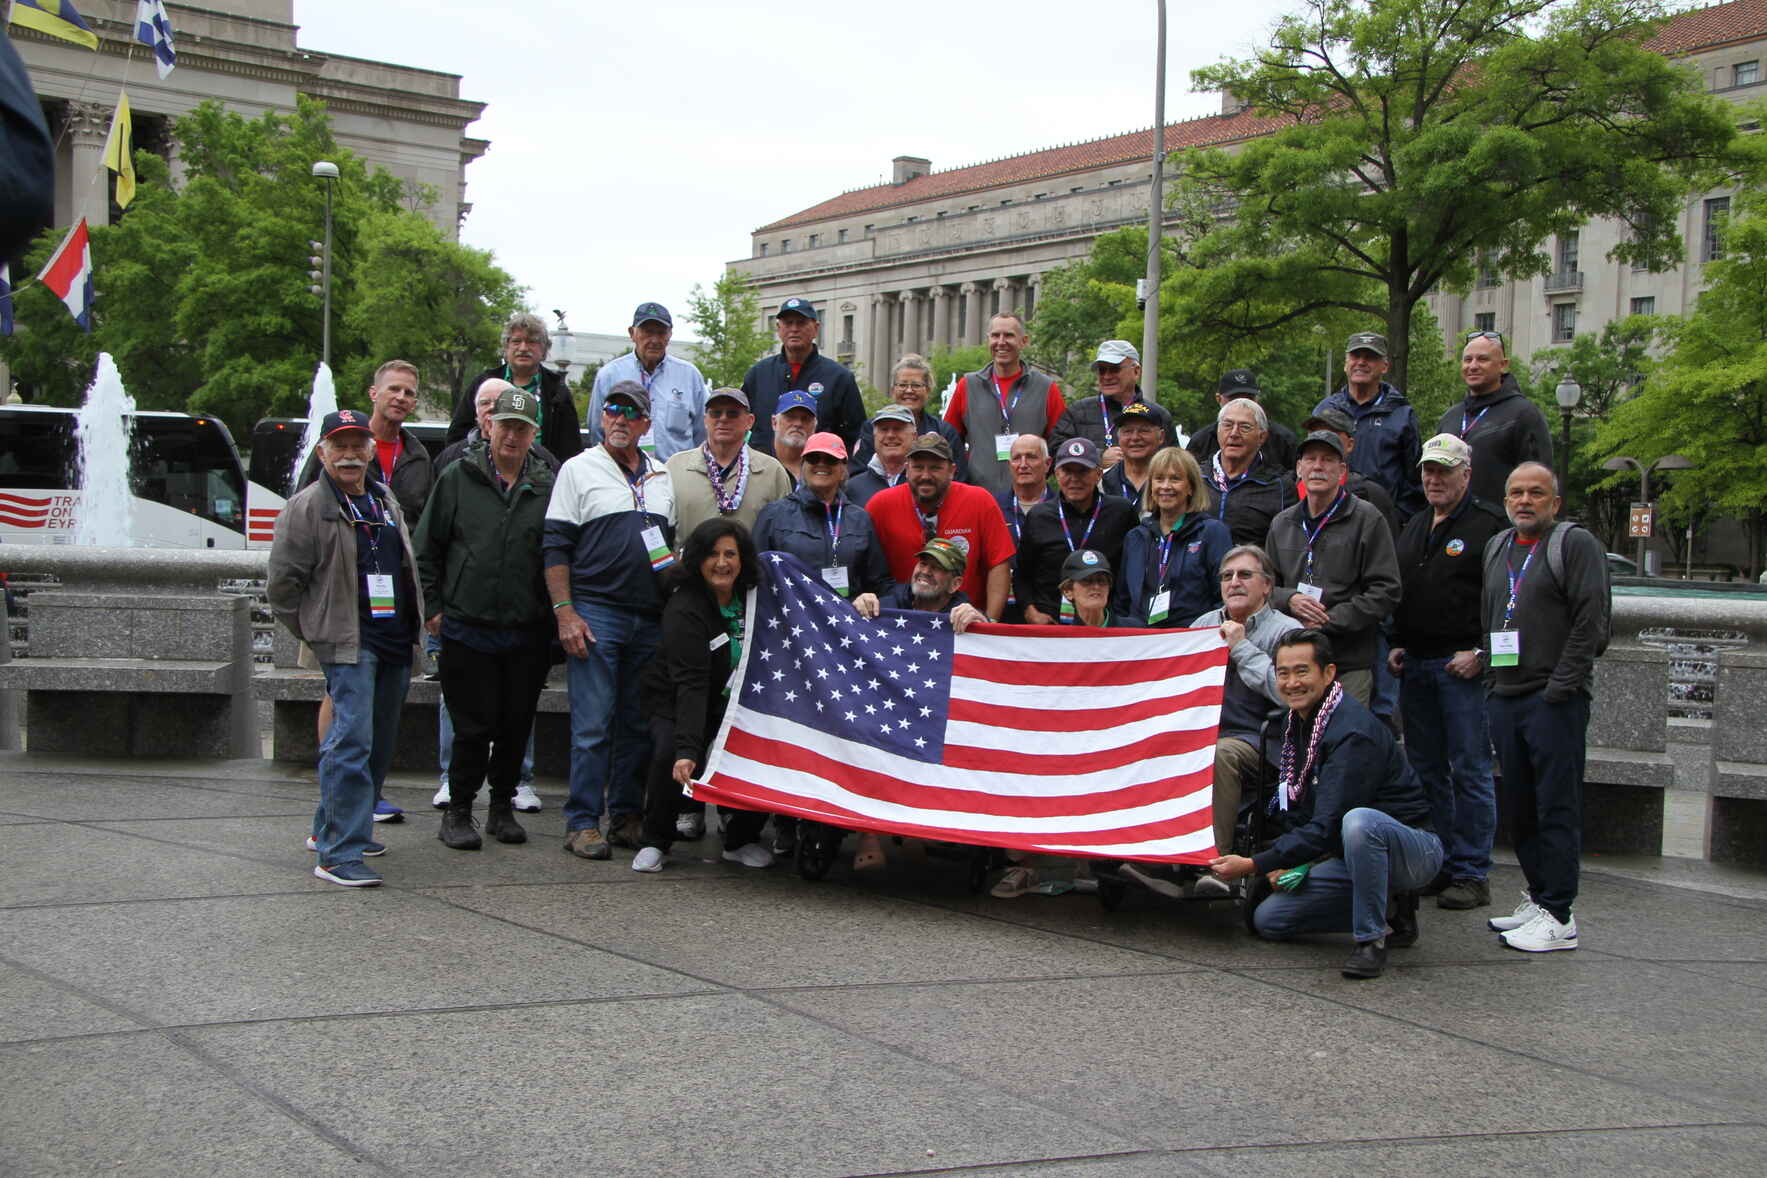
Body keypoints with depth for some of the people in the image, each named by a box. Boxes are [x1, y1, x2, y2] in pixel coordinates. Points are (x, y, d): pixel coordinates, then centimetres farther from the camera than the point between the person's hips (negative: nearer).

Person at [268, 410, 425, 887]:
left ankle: (332, 829, 29)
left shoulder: (387, 502, 17)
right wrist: (313, 632, -1)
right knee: (352, 741, -17)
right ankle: (339, 854, -17)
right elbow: (283, 582, -3)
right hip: (347, 643, -7)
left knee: (380, 744, 13)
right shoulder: (306, 508, -4)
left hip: (395, 641, 8)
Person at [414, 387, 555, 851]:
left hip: (526, 634, 2)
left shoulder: (547, 487, 6)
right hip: (467, 629, -2)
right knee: (474, 726, -2)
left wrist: (554, 614, 3)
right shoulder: (458, 478, 3)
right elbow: (427, 548, 6)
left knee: (516, 725, 8)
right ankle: (457, 812, 13)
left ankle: (502, 807, 24)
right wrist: (433, 606, 1)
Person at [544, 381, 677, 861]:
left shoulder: (661, 476, 16)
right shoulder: (578, 470, 2)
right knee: (592, 726, -6)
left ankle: (627, 816, 16)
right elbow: (555, 547, -3)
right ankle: (582, 823, -1)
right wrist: (564, 612, -11)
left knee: (638, 725, 8)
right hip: (595, 613, -5)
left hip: (650, 619, 5)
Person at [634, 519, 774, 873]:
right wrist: (687, 748, -42)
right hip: (676, 705, -4)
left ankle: (742, 841, 1)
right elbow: (690, 684, -32)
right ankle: (655, 842, -6)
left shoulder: (750, 596, -3)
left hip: (736, 704, 4)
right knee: (668, 753, -32)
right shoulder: (684, 610, -23)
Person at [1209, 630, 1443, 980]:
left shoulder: (1353, 733, -25)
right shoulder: (1295, 722, 4)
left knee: (1358, 821, -41)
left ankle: (1372, 939, -22)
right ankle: (1390, 909, 10)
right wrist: (1288, 863, -2)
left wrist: (1255, 865, -30)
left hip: (1412, 849, -9)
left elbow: (1327, 827, -30)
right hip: (1346, 854, 9)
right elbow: (1293, 809, 14)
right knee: (1268, 919, -1)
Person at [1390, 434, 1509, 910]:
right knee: (1426, 771, 11)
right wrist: (1396, 645, 12)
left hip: (1463, 667, -7)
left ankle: (1471, 874, 1)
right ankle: (1435, 866, 19)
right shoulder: (1415, 528, 18)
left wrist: (1481, 652, -15)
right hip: (1415, 665, 8)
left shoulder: (1488, 525, -6)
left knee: (1470, 772, -3)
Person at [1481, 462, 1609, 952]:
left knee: (1557, 807, -6)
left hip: (1555, 698, -7)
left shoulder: (1576, 544, -3)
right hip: (1505, 698, 7)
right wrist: (1491, 683, 14)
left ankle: (1558, 916, -5)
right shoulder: (1497, 548, 19)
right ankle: (1538, 898, 20)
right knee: (1519, 806, 10)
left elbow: (1592, 622, -10)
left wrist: (1559, 689, -14)